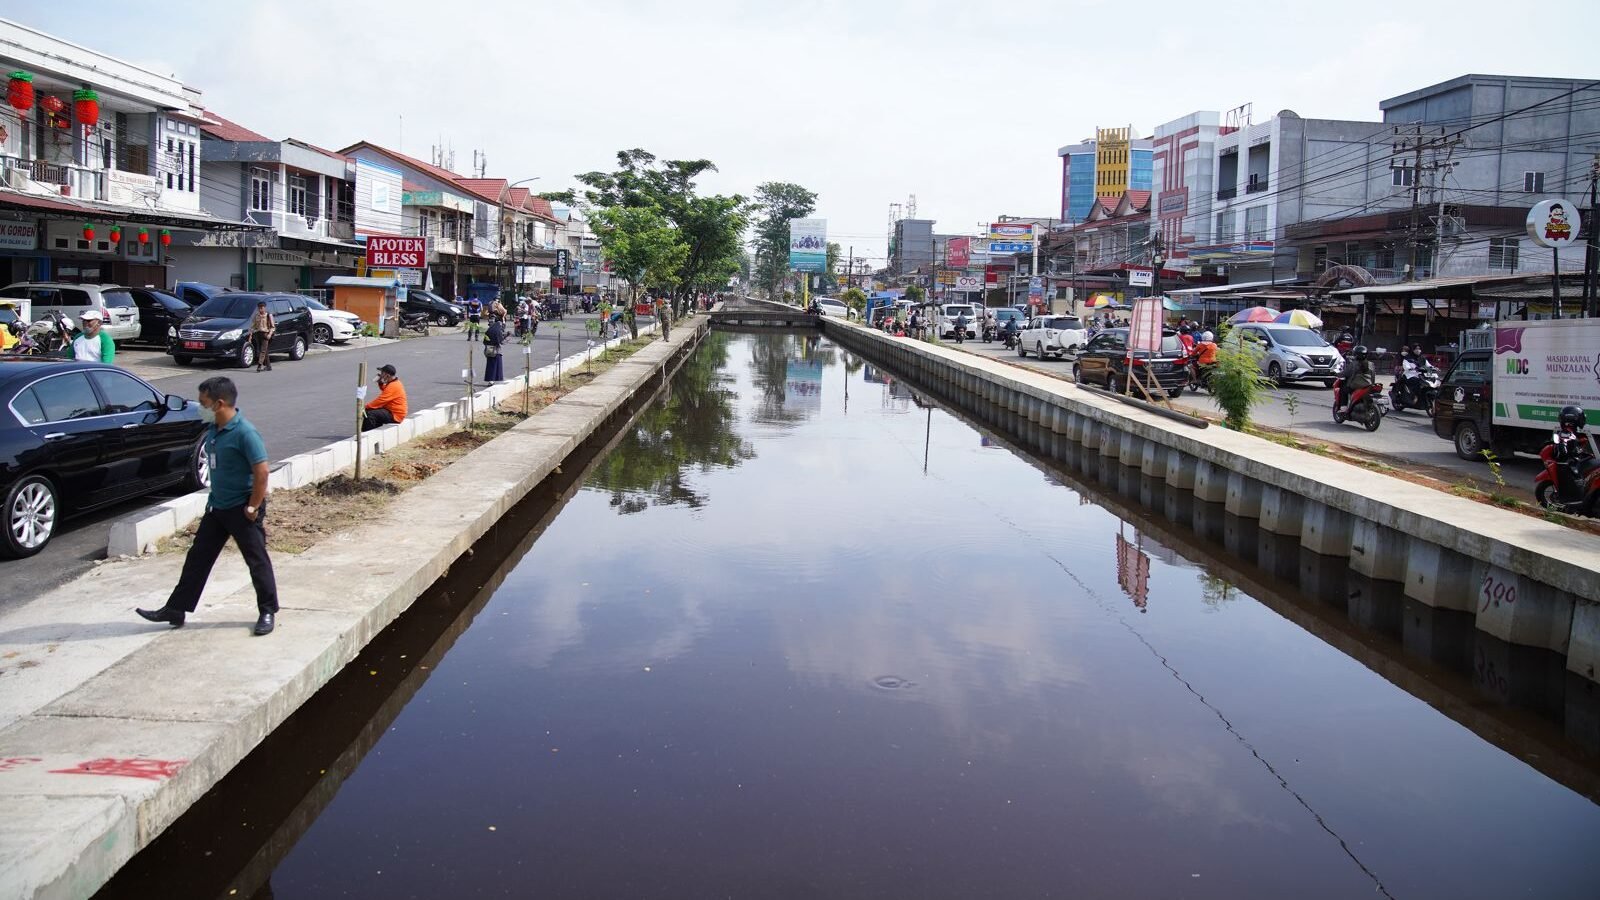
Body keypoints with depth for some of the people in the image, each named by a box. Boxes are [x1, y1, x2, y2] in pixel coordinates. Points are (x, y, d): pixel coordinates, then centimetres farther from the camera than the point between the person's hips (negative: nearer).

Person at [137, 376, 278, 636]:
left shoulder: (244, 433, -21)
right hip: (216, 507, 9)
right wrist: (215, 498, 17)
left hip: (242, 509, -9)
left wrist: (252, 508, -19)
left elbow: (261, 472, -22)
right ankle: (175, 610, 19)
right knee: (197, 557, 12)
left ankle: (268, 612, 15)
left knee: (257, 561, 3)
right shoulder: (213, 430, 6)